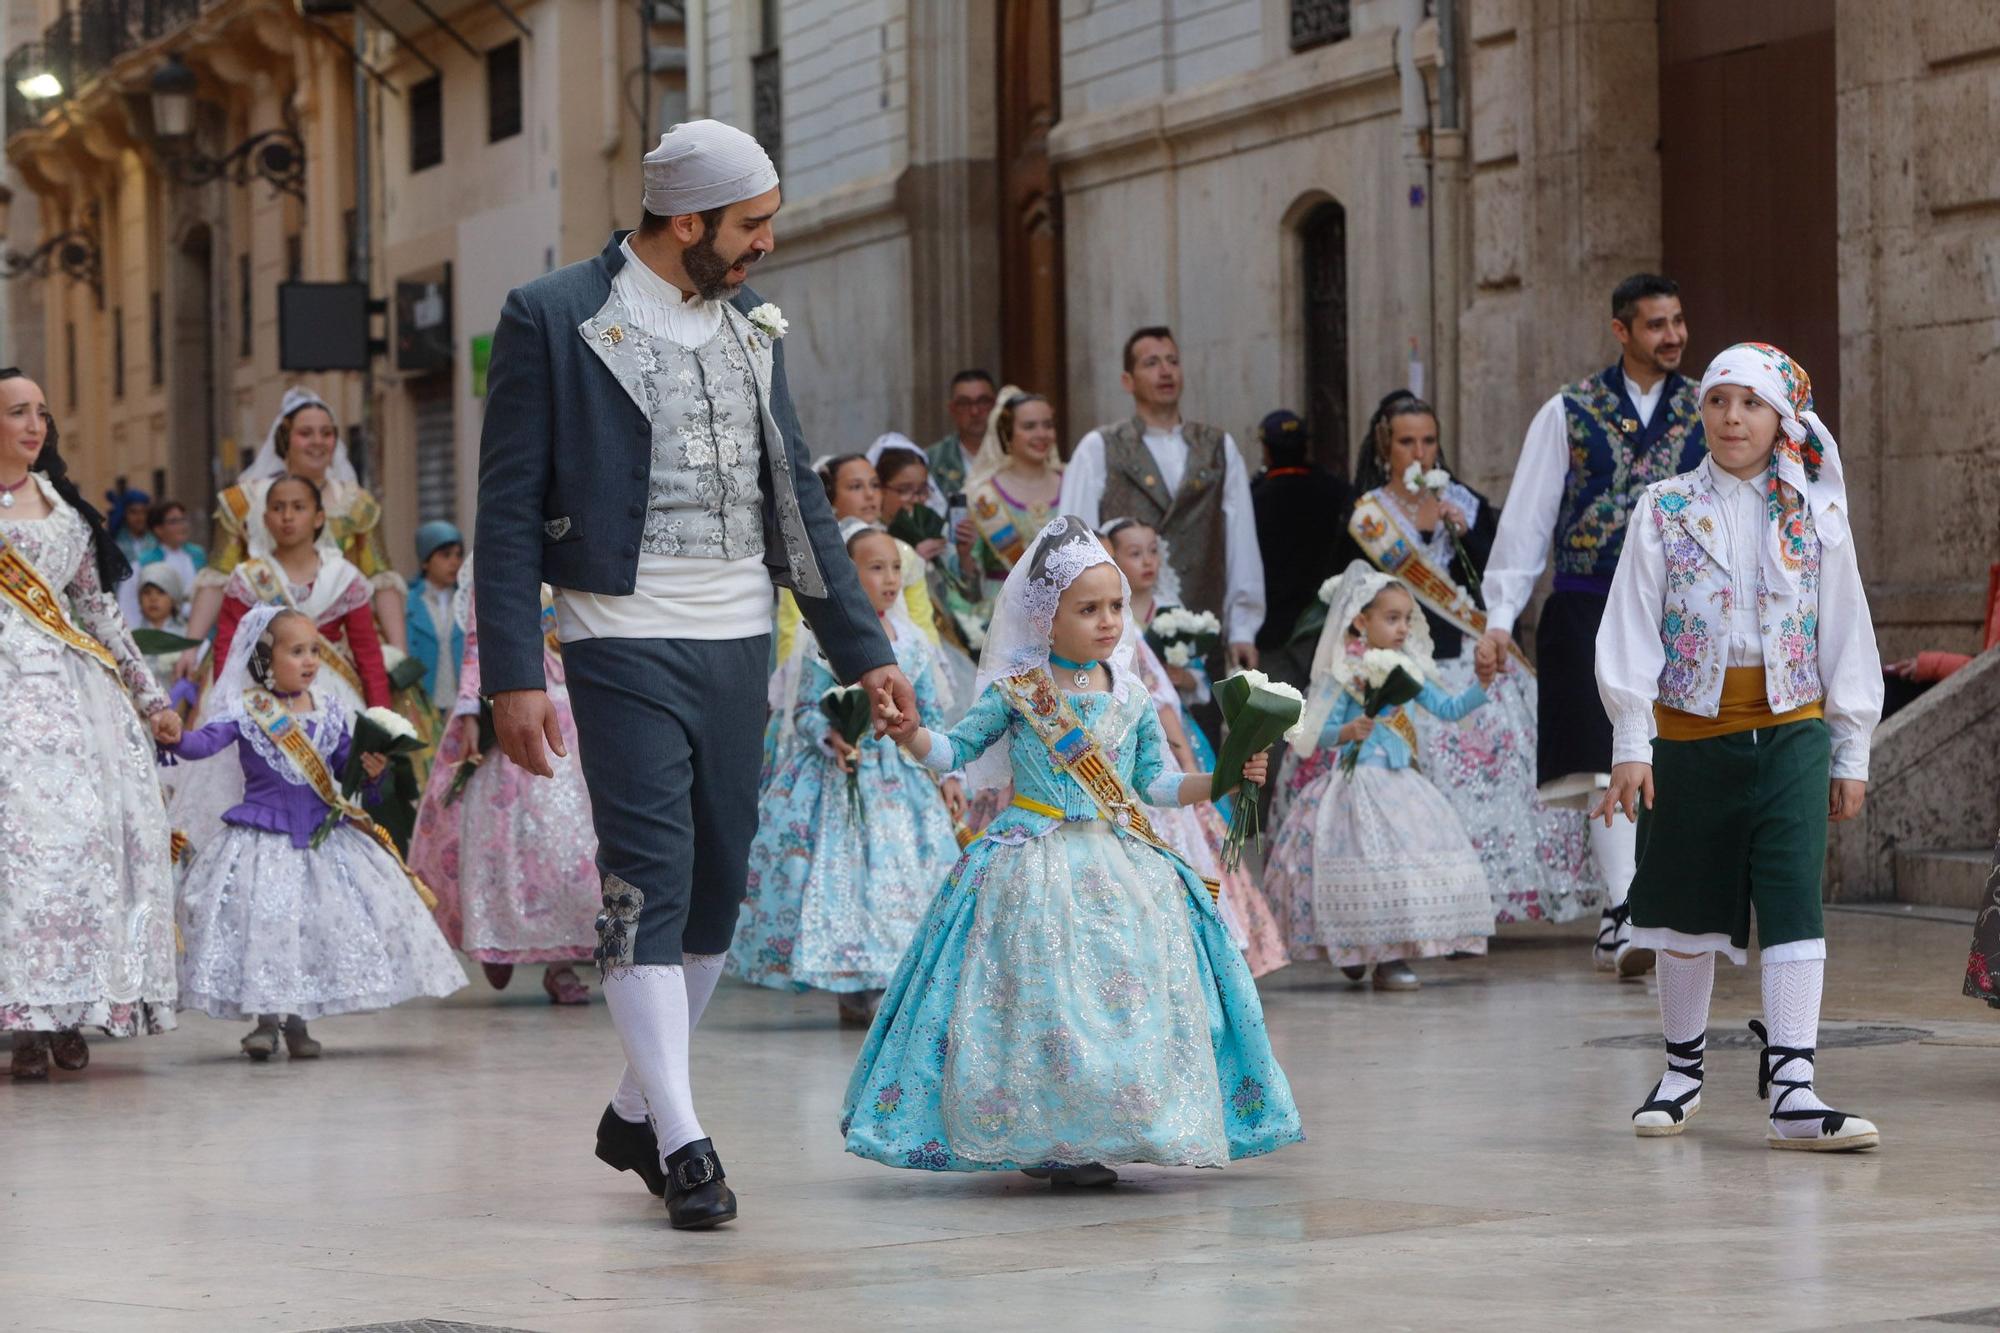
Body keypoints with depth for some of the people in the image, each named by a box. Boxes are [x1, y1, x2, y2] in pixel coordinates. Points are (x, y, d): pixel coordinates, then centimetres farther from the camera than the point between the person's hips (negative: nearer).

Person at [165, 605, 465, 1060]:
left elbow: (348, 767, 13)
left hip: (322, 833, 4)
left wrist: (372, 772, -9)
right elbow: (208, 741, -22)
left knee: (316, 925, 1)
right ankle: (266, 1019, 6)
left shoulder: (330, 710, 6)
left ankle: (296, 1022, 15)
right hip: (262, 835, -3)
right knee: (261, 922, -10)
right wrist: (176, 739, -42)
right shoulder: (245, 710, -6)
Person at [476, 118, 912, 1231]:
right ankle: (682, 1142, -10)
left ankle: (638, 1111, 23)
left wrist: (863, 646, 12)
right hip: (626, 644, -6)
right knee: (649, 881, -11)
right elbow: (508, 507, -7)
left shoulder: (752, 322, 13)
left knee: (719, 886, 8)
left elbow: (797, 492, 17)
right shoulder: (555, 320, -6)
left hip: (740, 643, 6)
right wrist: (514, 675, -14)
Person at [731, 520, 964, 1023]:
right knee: (844, 872, -5)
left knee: (904, 876, 0)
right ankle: (852, 991, 3)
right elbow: (805, 710, -7)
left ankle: (896, 982, 9)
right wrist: (832, 736, -26)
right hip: (840, 775, -4)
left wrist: (947, 774, 6)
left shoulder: (912, 643, 6)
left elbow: (931, 717, 11)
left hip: (901, 776, 4)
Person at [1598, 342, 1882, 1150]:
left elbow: (1845, 636, 7)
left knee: (1793, 903, -11)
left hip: (1791, 732, 0)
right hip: (1690, 733, 0)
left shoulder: (1815, 515, 4)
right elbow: (1632, 631, -1)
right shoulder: (1665, 511, 2)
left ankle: (1792, 1092, -15)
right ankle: (1683, 1071, 29)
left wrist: (1851, 754, 7)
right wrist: (1631, 746, -7)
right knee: (1690, 907, 12)